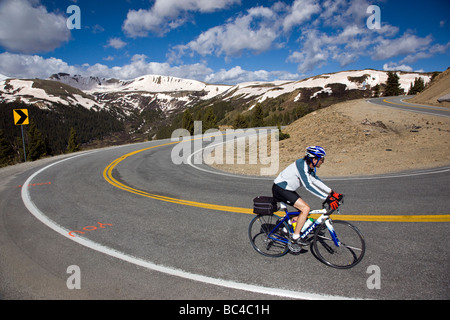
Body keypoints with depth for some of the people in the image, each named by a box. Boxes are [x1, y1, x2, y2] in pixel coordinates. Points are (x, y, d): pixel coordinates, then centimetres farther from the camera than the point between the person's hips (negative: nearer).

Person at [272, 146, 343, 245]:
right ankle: (295, 237, -5)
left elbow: (316, 181, 13)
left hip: (286, 189, 10)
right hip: (280, 189, -10)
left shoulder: (310, 167, 5)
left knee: (302, 208, 11)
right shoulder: (301, 165, -25)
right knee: (306, 208, -15)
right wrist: (327, 198, -31)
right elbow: (308, 186, -31)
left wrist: (332, 192, 6)